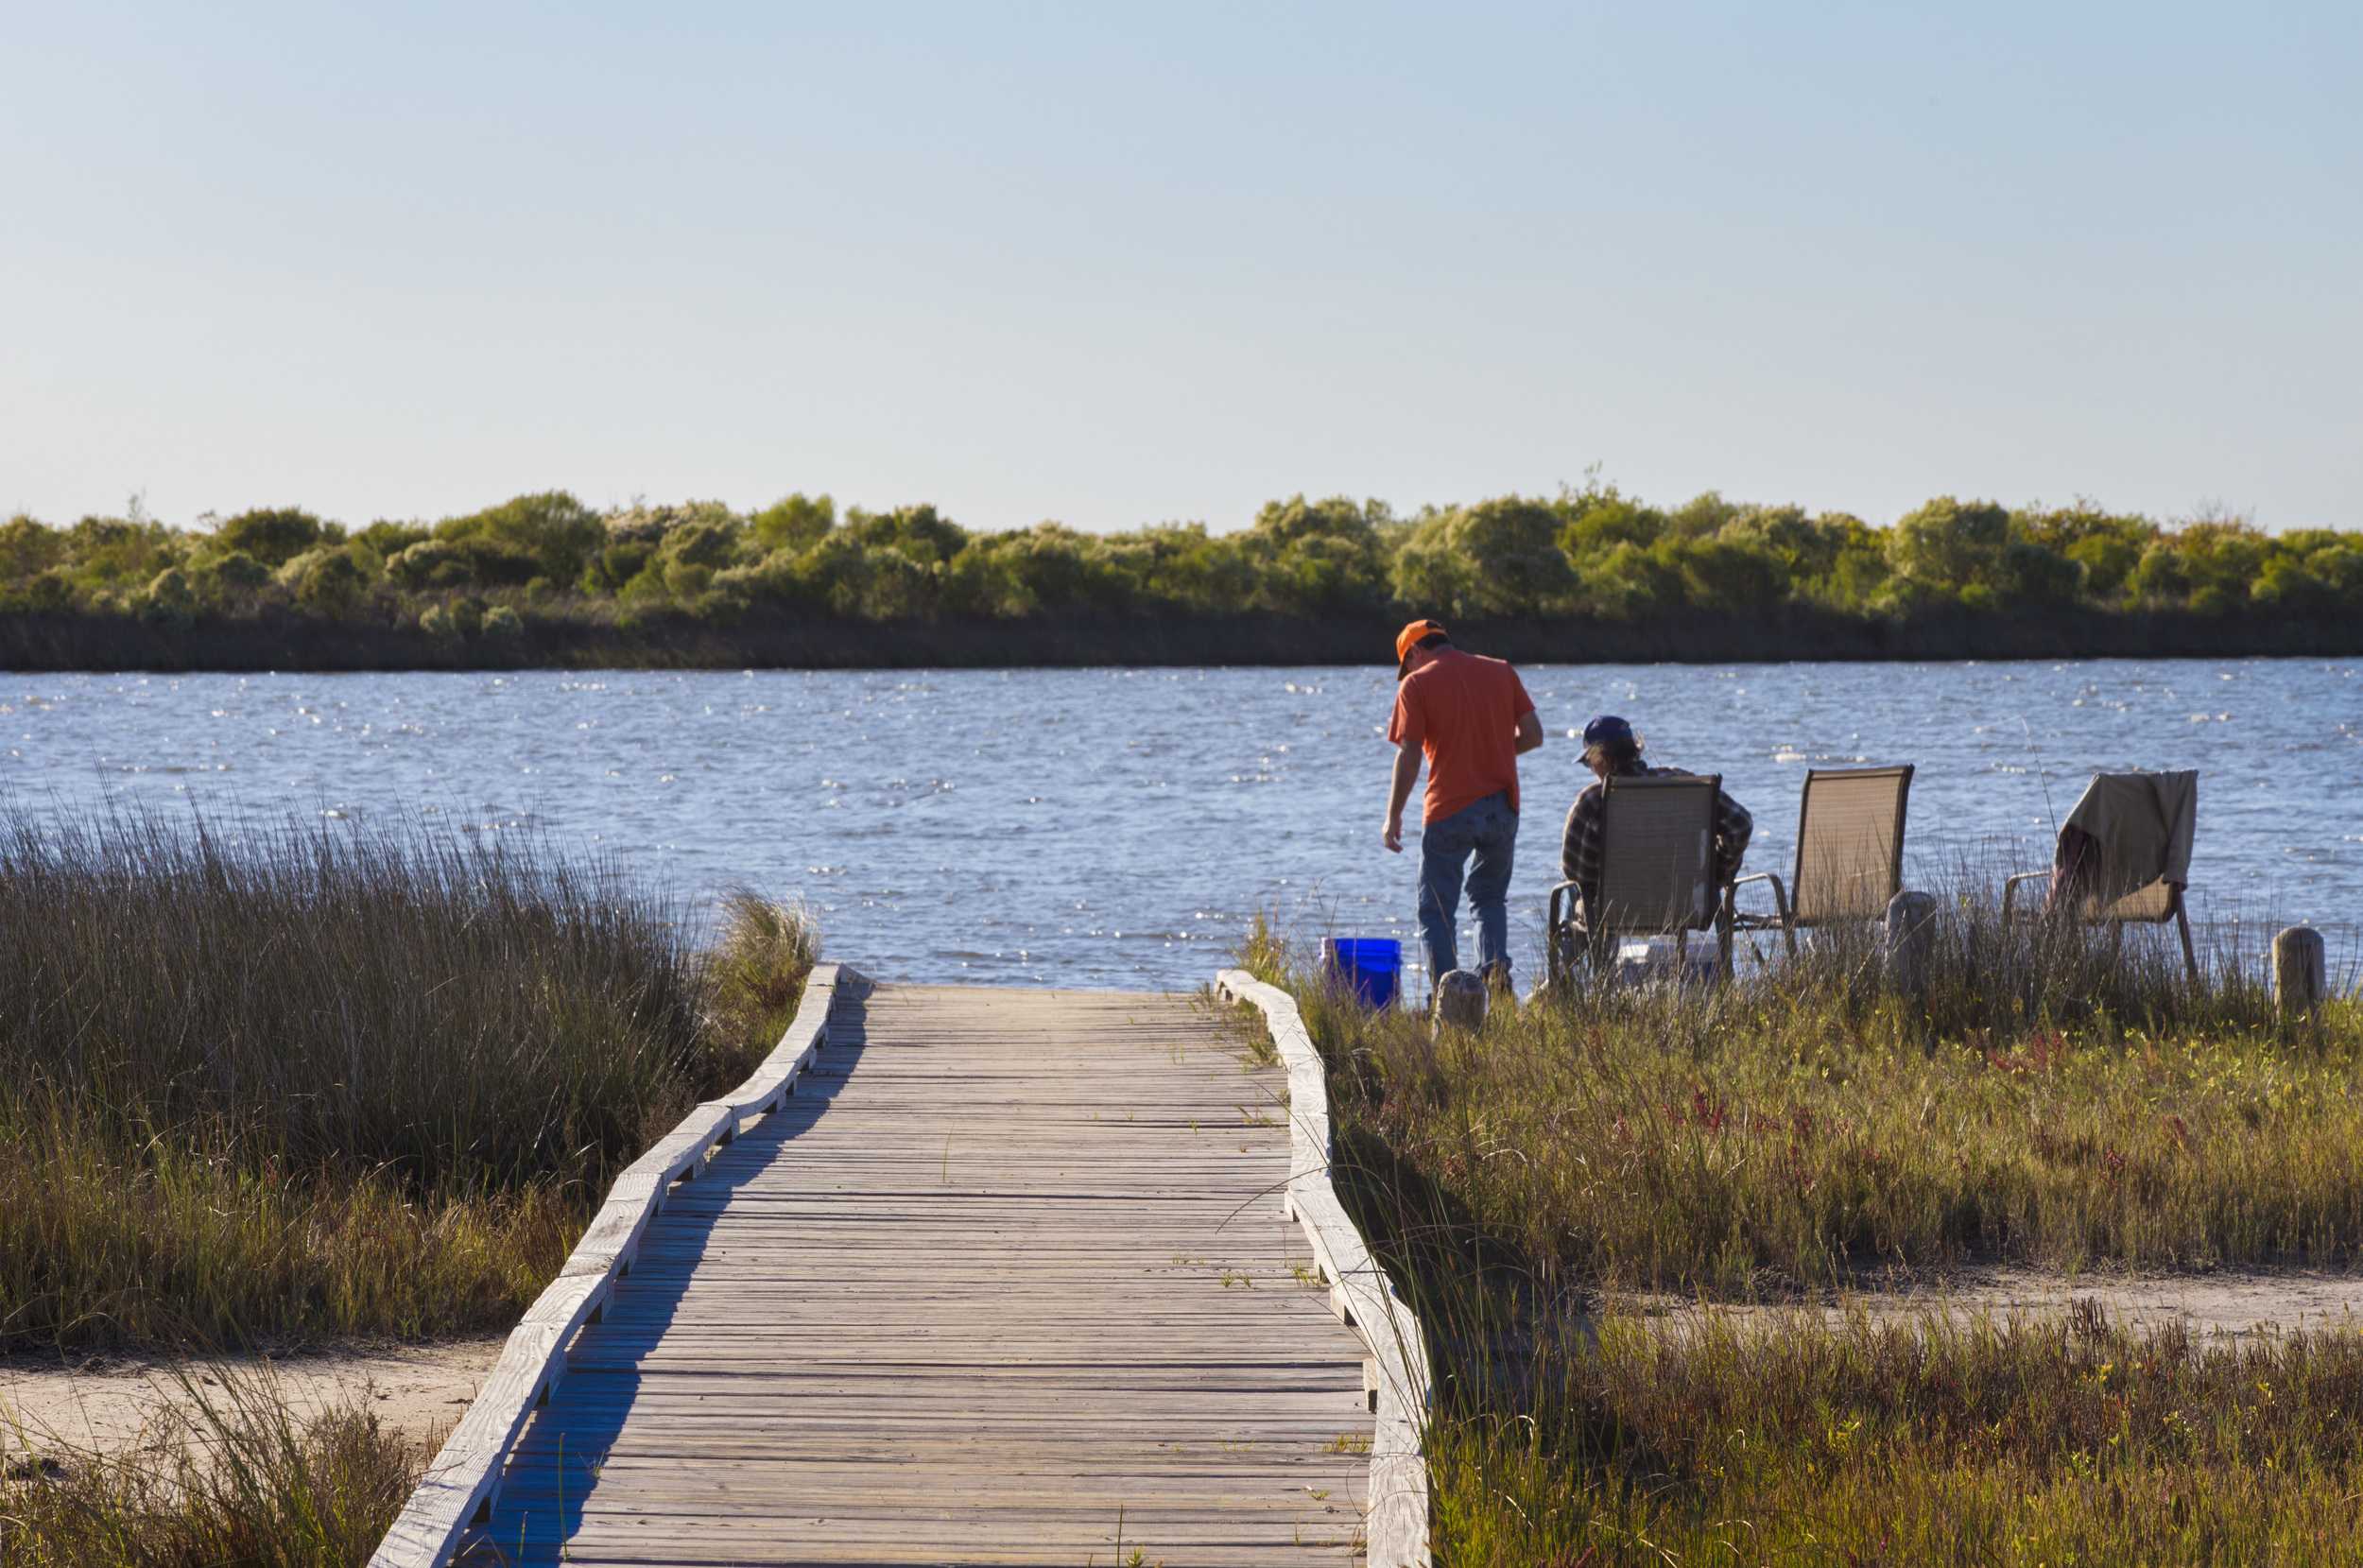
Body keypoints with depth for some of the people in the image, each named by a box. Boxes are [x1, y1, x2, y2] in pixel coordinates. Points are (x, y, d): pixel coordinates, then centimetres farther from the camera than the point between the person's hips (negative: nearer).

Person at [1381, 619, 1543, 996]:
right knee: (1491, 898, 21)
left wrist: (1393, 816, -3)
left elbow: (1409, 756, -10)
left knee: (1437, 909, 5)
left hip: (1449, 810, -4)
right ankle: (1496, 969, 0)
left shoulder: (1416, 685, -4)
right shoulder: (1502, 673, 8)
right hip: (1502, 808, 4)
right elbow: (1533, 735, 7)